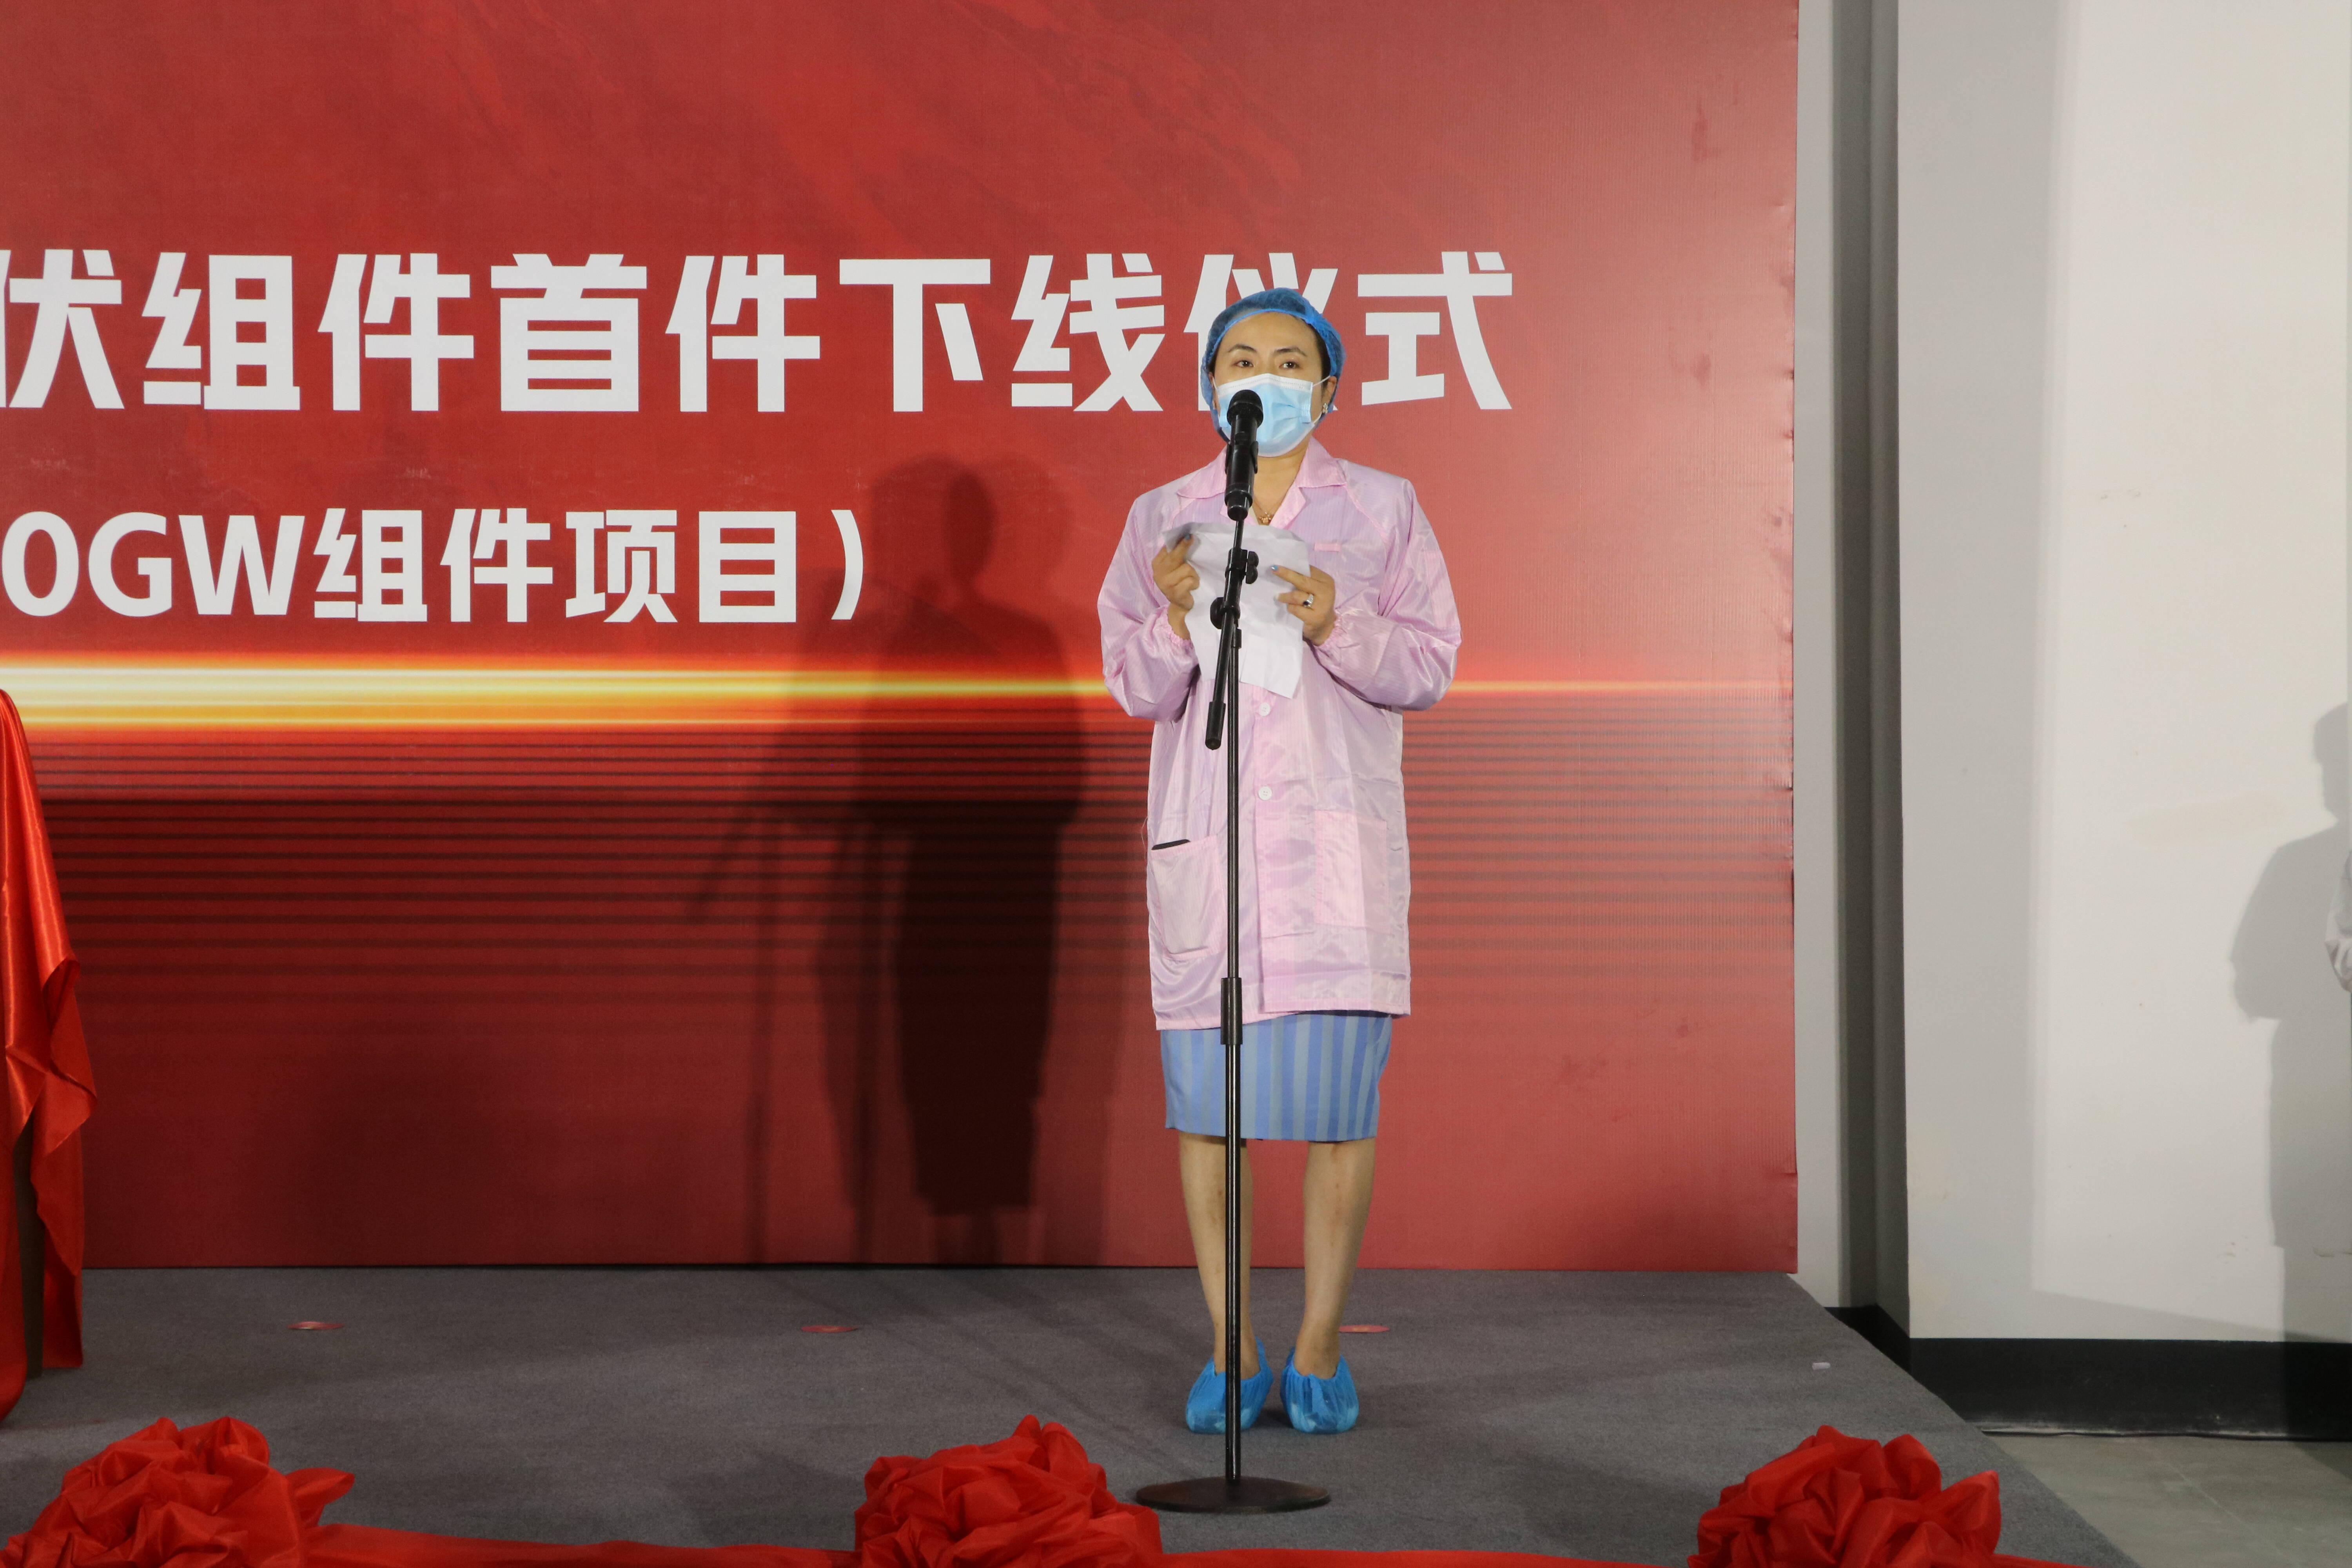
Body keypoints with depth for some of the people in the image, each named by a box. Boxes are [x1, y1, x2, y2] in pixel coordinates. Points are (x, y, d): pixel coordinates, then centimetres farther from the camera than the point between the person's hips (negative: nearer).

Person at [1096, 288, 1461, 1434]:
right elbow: (1134, 689, 8)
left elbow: (1431, 664, 3)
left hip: (1336, 826, -1)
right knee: (1206, 1085, 0)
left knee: (1337, 1090, -3)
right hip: (1200, 831, 1)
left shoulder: (1382, 510, 6)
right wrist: (1177, 621, -11)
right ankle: (1231, 1351, 10)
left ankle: (1319, 1349, 8)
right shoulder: (1163, 519, 9)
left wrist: (1338, 628, -14)